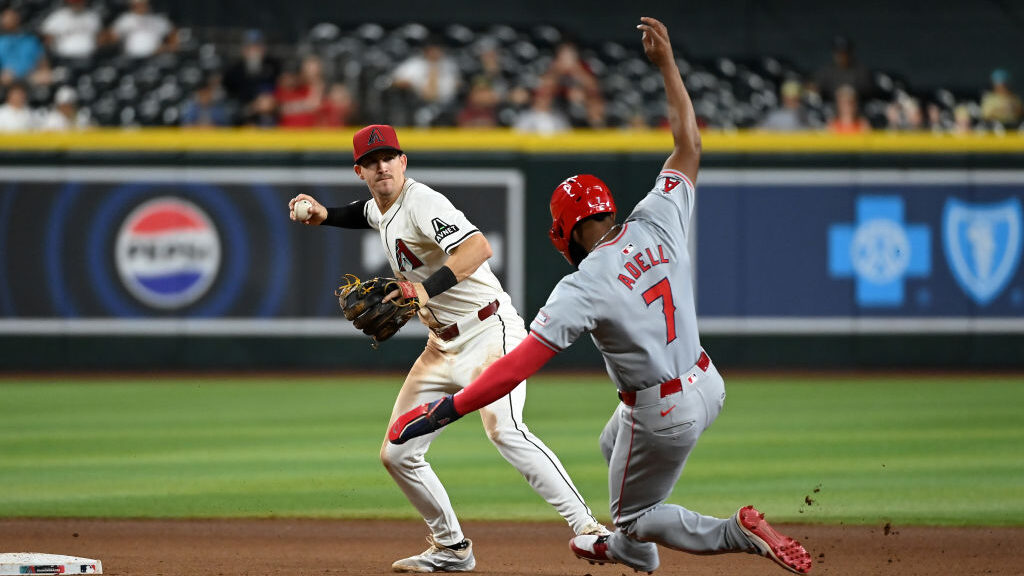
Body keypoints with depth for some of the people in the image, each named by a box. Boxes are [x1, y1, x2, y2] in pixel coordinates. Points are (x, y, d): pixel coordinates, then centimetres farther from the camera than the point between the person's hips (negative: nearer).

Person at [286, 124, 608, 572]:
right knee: (397, 454, 8)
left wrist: (427, 287, -44)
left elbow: (478, 248, -32)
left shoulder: (421, 202, -15)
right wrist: (323, 215, 21)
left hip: (488, 331, -10)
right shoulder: (380, 209, 12)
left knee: (504, 430, -31)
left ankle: (584, 524, -35)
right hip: (442, 346, 10)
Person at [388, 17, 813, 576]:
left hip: (664, 413, -8)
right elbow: (689, 144, 6)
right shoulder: (656, 223, -7)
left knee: (634, 514, 16)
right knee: (614, 446, 34)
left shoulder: (586, 284, -23)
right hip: (706, 382, 8)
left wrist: (447, 409, -31)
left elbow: (522, 361, -30)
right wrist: (667, 63, 12)